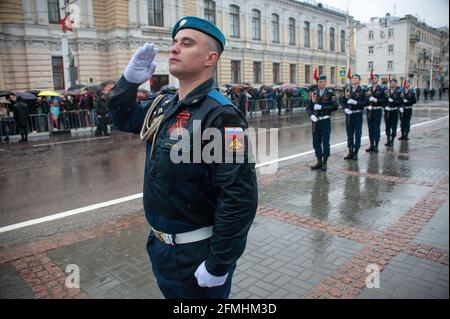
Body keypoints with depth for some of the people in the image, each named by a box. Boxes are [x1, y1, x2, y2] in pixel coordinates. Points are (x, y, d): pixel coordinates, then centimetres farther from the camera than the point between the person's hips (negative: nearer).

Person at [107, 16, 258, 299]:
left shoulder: (220, 115, -24)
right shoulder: (164, 106, 2)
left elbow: (240, 197, -28)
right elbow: (123, 119, 19)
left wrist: (218, 264, -22)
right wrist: (130, 80, 1)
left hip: (198, 254, -8)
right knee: (173, 296, 28)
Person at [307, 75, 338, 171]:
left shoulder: (330, 93, -3)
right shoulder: (313, 93, 8)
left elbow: (335, 107, -10)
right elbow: (308, 107, 5)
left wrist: (322, 107, -18)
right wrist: (311, 115, -12)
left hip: (325, 121, -4)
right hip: (315, 121, 4)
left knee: (325, 143, 2)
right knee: (316, 142, 8)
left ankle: (324, 163, 10)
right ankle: (319, 162, 19)